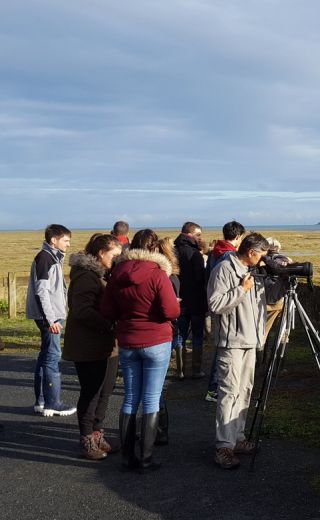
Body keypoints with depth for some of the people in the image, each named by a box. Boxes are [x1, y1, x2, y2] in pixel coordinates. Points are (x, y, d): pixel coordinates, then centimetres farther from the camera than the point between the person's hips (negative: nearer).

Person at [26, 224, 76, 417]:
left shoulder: (55, 258, 16)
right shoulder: (44, 258, -13)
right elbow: (41, 291, -19)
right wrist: (51, 319, -22)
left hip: (54, 315, 10)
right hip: (49, 316, -10)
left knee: (46, 355, 12)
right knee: (52, 356, -7)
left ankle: (41, 400, 19)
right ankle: (52, 403, -2)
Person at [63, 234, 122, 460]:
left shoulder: (102, 274, 15)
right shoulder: (86, 276, -16)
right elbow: (83, 311, -26)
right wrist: (110, 325, -29)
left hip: (105, 345, 9)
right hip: (90, 347, -9)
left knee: (104, 391, 15)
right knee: (91, 393, 0)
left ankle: (97, 435, 27)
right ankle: (87, 441, 12)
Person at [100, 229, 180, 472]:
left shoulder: (118, 274, 1)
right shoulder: (157, 274, -13)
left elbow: (108, 311, 3)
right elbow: (171, 311, -17)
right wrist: (176, 304, 4)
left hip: (127, 343, 4)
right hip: (156, 343, -4)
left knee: (130, 399, 13)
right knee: (151, 401, 2)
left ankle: (127, 456, 17)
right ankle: (146, 459, 5)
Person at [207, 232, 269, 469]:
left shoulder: (253, 272, 14)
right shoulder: (223, 270, -11)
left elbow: (261, 302, 23)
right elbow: (215, 304, -18)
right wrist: (242, 289, -16)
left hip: (250, 342, 8)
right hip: (231, 343, -8)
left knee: (244, 391, 11)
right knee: (229, 393, -8)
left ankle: (237, 438, 19)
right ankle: (224, 447, -6)